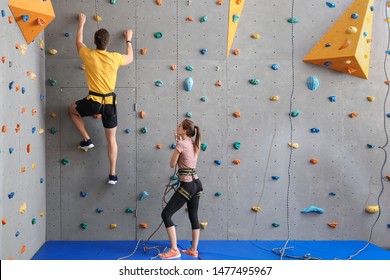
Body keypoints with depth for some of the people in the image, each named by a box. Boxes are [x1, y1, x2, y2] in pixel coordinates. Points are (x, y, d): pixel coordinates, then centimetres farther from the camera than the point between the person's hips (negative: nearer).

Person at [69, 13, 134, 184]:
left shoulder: (88, 56, -7)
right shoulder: (114, 58, -7)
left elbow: (79, 42, 17)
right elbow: (130, 58, 17)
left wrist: (81, 24, 33)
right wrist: (128, 40, 31)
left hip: (93, 102, -1)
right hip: (110, 103, 1)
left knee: (72, 110, 32)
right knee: (111, 139, 12)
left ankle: (87, 140, 24)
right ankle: (113, 175, 13)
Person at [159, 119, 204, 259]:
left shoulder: (181, 144, -12)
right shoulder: (194, 144, 10)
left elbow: (172, 164, -3)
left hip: (187, 186, -9)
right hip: (197, 184, 9)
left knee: (166, 214, -4)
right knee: (193, 217, 16)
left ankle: (174, 250, -5)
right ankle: (193, 250, 23)